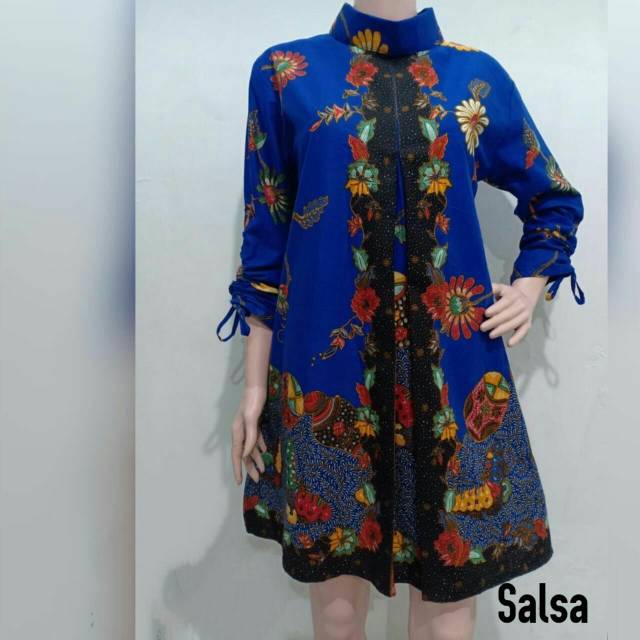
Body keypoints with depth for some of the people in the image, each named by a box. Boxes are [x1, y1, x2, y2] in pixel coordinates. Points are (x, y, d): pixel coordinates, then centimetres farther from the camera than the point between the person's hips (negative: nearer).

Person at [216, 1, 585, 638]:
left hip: (453, 365, 2)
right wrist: (255, 382, 3)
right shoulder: (284, 73, 6)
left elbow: (556, 201, 21)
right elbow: (265, 238, 4)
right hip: (329, 363, -1)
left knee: (451, 573, 12)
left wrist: (531, 285, 5)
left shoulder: (477, 76, 9)